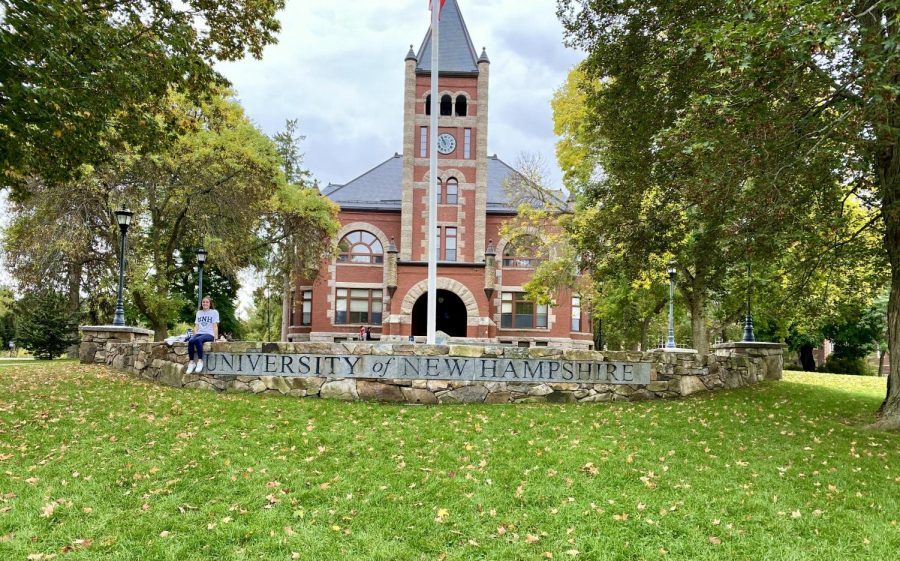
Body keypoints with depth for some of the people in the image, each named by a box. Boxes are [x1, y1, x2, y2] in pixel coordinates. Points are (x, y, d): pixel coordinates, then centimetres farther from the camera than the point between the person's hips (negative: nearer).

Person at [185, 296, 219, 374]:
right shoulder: (199, 312, 22)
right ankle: (191, 362, -27)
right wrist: (194, 335, 4)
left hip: (209, 334, -4)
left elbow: (215, 326, 2)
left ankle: (200, 361, -31)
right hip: (199, 333, 4)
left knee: (197, 340, -37)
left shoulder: (214, 312, 9)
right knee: (190, 341, -30)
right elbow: (196, 326, 19)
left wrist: (216, 337, -9)